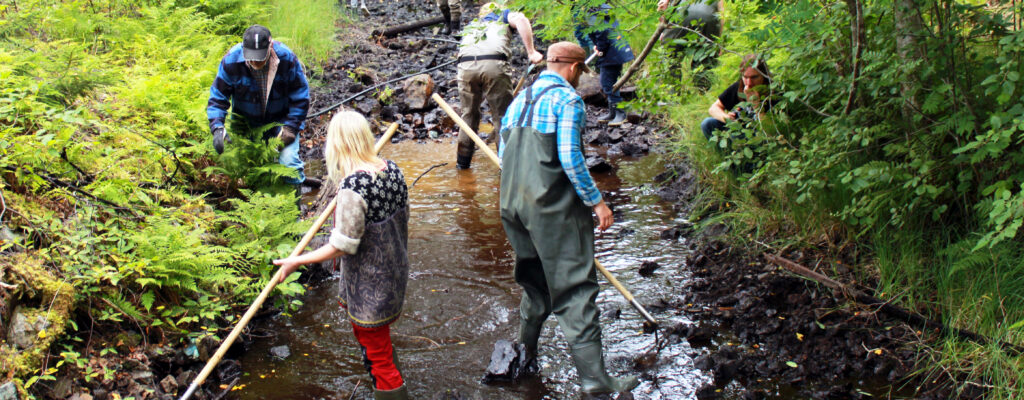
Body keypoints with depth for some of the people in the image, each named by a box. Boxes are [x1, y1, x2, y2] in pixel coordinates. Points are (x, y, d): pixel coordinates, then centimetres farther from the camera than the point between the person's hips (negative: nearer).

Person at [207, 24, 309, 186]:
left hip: (281, 121, -2)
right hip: (246, 123, 2)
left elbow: (300, 98, -10)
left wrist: (290, 128, -16)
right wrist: (217, 128, -26)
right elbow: (217, 97, -11)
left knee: (288, 161, -18)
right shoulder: (231, 61, -21)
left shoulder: (287, 59, -22)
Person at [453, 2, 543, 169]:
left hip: (465, 66, 3)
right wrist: (531, 52, 1)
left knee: (468, 114, 19)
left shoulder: (470, 26, 38)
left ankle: (463, 161, 25)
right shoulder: (503, 16, 27)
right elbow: (521, 19, 4)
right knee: (502, 116, 6)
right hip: (494, 64, -3)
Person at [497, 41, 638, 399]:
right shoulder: (567, 99, -8)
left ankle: (525, 354, 30)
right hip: (554, 208, -8)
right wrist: (596, 201, -10)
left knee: (535, 284, 22)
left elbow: (503, 155, 18)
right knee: (574, 289, -7)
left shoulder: (519, 100, 16)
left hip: (513, 206, 8)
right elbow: (569, 157, -16)